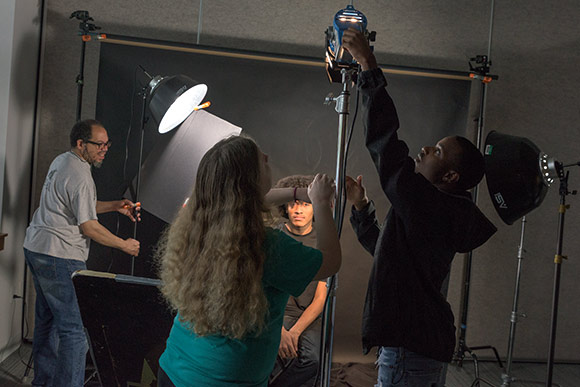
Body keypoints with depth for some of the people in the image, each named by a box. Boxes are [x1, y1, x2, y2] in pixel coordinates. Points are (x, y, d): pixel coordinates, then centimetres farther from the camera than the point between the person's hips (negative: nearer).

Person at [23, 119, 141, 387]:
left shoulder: (61, 161, 14)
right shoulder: (80, 176, -18)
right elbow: (89, 227, -16)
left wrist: (116, 206, 14)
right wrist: (125, 245, -4)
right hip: (60, 257, -11)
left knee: (47, 320, 18)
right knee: (75, 329, -7)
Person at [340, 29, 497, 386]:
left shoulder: (430, 206, -17)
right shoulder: (442, 213, 14)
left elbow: (386, 140, -22)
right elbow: (383, 247, 28)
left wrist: (368, 65, -17)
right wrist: (361, 205, 25)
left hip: (409, 349, -10)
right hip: (421, 344, 10)